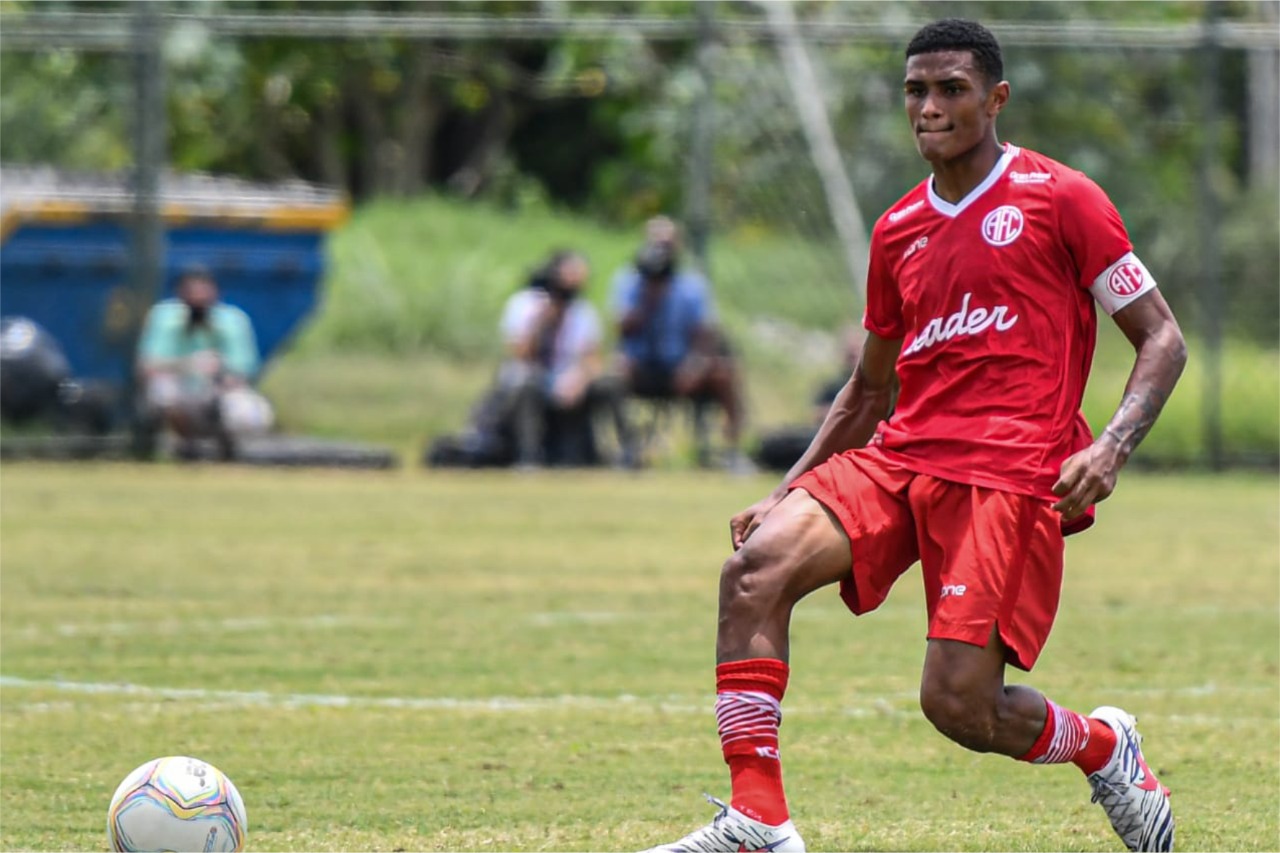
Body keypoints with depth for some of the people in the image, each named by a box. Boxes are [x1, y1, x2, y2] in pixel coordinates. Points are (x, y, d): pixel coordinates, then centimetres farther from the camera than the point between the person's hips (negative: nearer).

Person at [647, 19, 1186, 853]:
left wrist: (1111, 446, -15)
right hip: (899, 456, 6)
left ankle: (1104, 747, 18)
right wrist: (788, 491, 17)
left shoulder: (1060, 198, 0)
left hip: (1011, 472, -6)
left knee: (958, 703, -16)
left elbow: (1162, 337, 2)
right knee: (757, 566, -20)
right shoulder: (897, 231, 17)